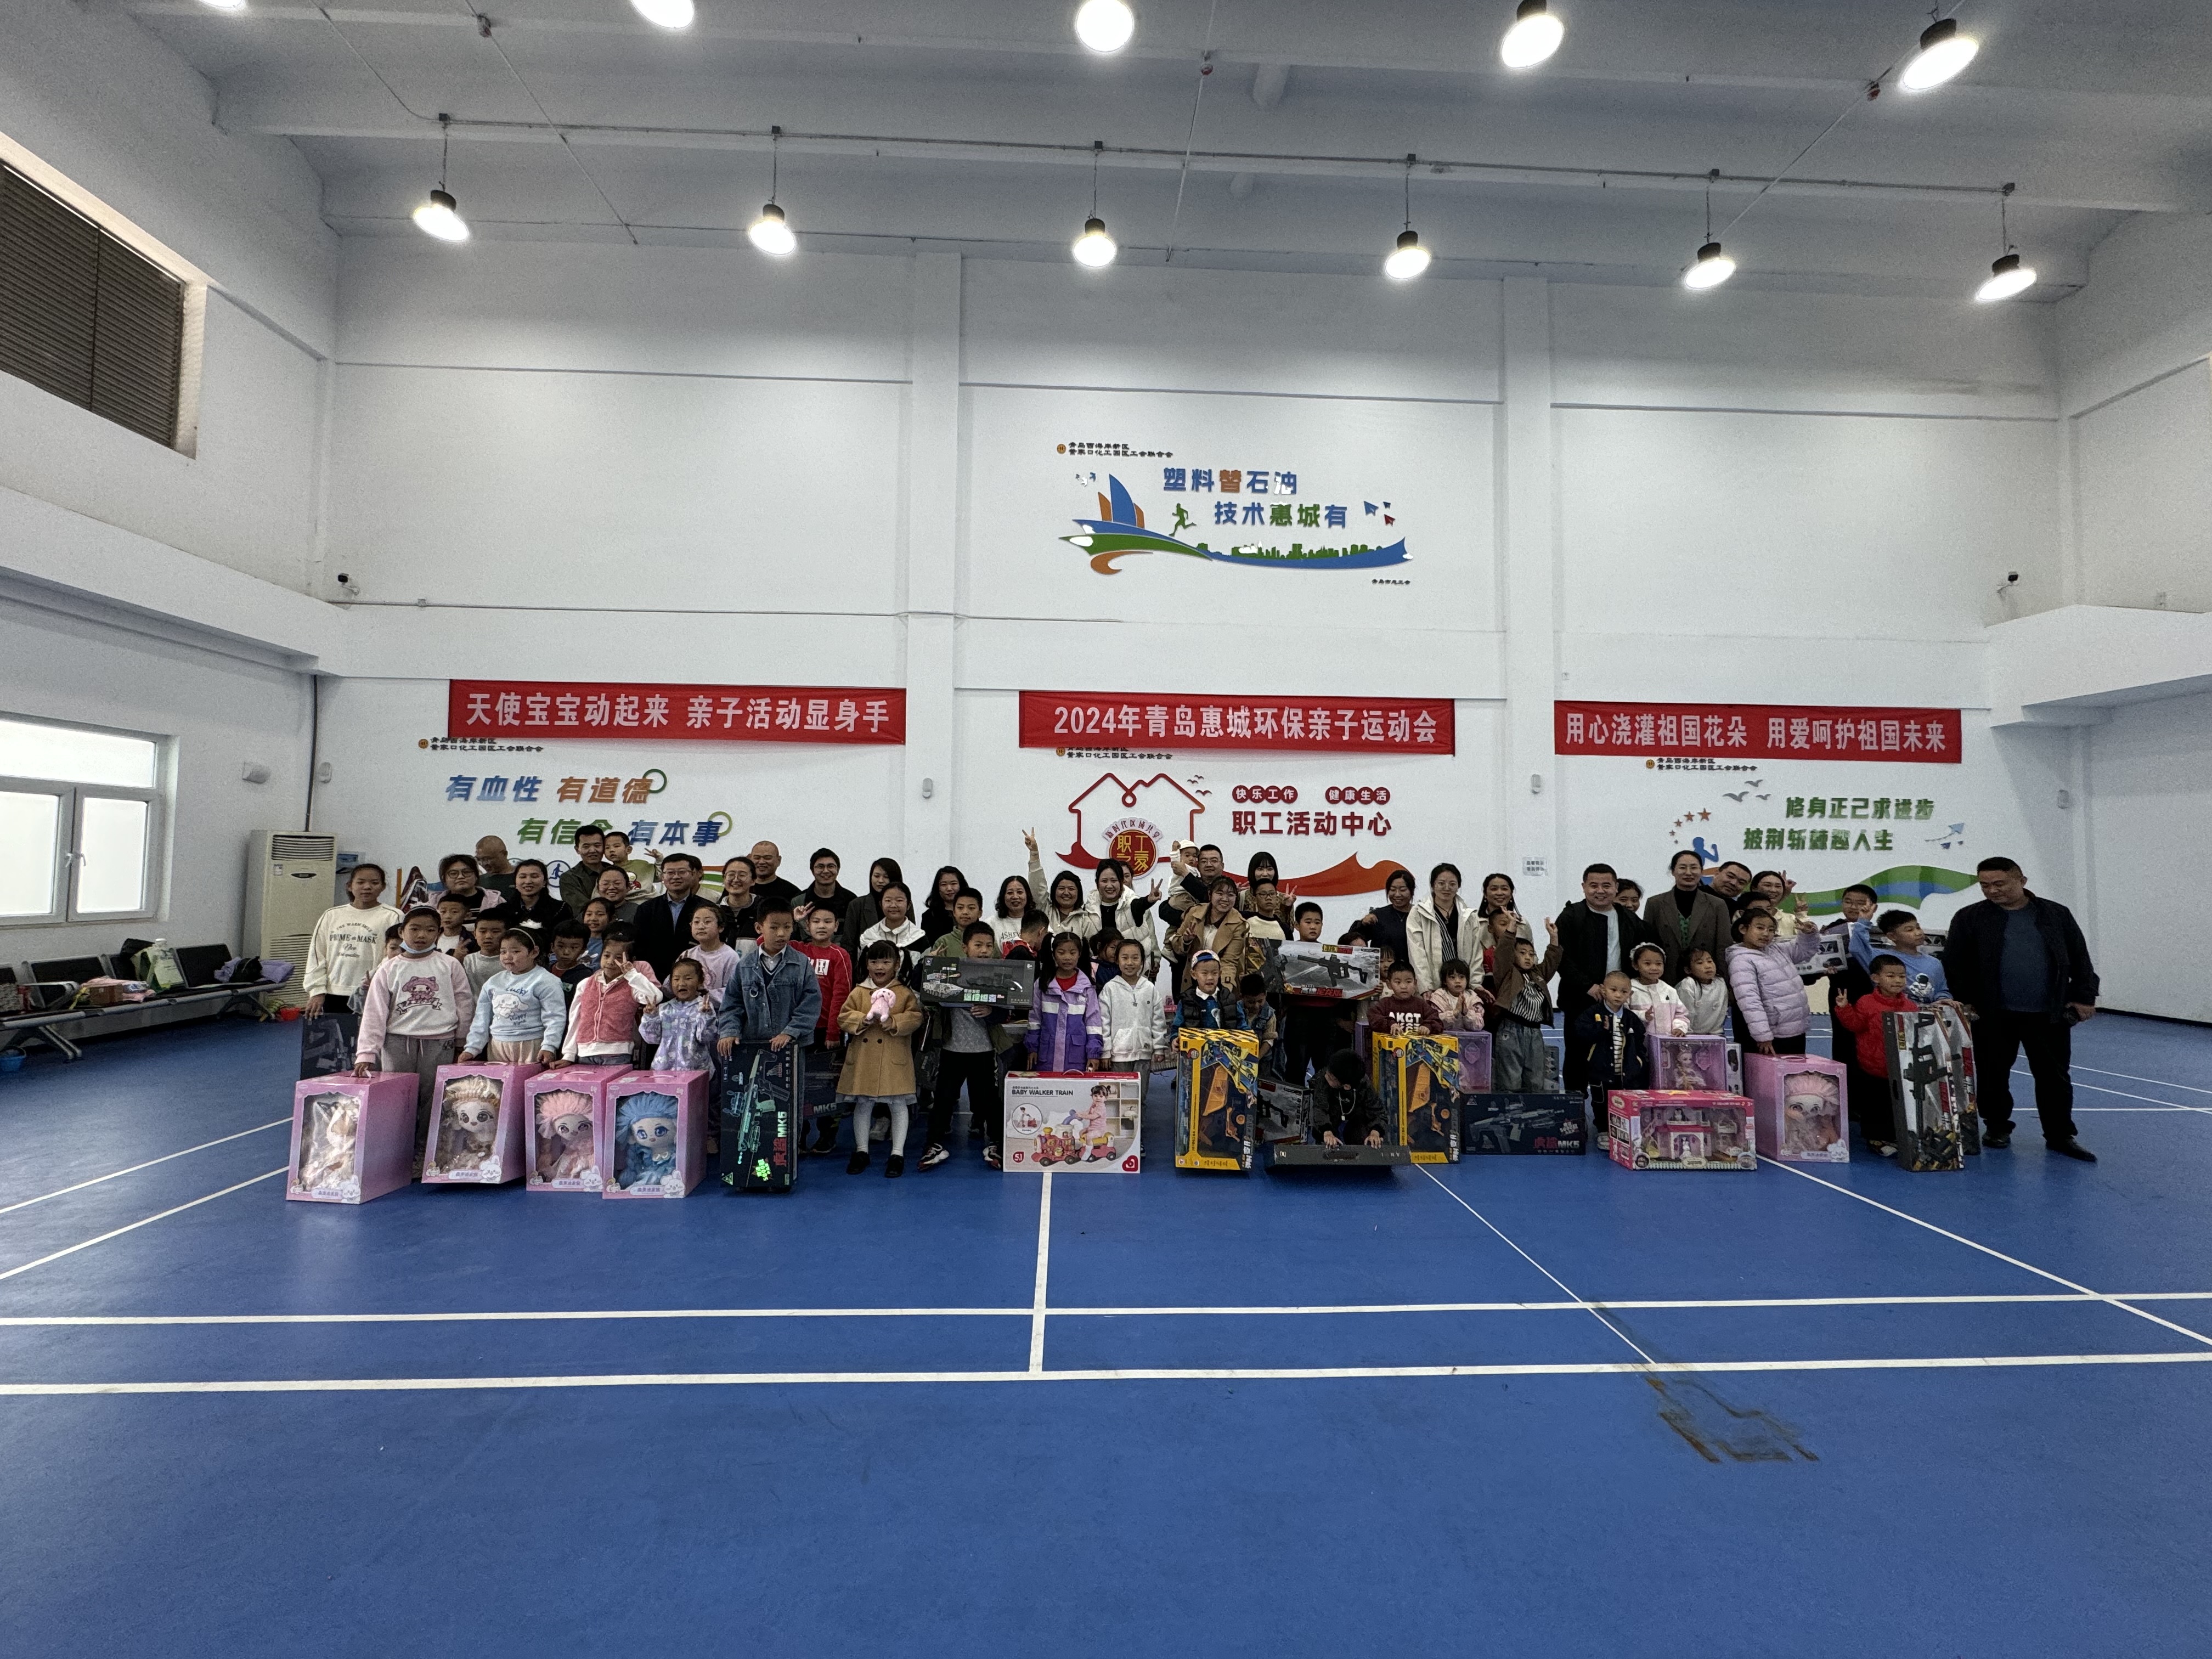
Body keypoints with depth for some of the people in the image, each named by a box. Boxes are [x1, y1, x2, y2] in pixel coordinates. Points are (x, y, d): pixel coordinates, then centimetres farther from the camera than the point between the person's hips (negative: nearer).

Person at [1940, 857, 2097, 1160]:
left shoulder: (2056, 914, 6)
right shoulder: (1970, 918, -1)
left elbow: (2080, 959, 9)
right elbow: (1955, 965, -1)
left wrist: (2084, 997, 3)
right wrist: (1963, 1002, -6)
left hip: (2049, 1014, 1)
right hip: (1993, 1016, -1)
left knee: (2055, 1076, 8)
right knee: (1993, 1075, 8)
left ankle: (2060, 1136, 19)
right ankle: (1997, 1127, 24)